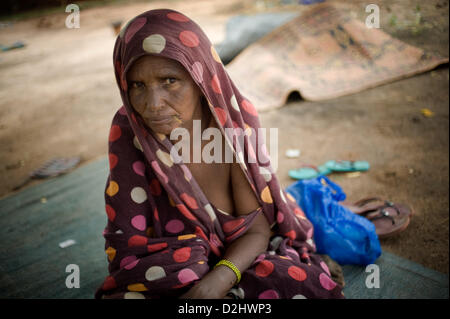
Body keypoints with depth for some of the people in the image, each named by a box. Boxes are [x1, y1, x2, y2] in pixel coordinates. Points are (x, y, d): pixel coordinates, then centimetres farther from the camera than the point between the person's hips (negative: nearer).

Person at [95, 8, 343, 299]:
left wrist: (216, 282, -34)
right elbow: (128, 243, -16)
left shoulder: (234, 117, -18)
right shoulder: (128, 129, -18)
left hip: (242, 256, 0)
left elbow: (258, 229, -13)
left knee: (309, 289, -27)